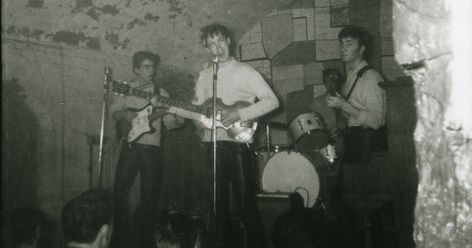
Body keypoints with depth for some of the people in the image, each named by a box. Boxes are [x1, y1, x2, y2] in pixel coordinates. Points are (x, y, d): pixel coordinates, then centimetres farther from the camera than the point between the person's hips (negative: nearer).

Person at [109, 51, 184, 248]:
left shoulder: (161, 93, 10)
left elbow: (169, 122, 6)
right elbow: (114, 111, 6)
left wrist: (178, 119, -15)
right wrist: (127, 116, -13)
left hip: (152, 147, 1)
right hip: (130, 145, 0)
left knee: (150, 196, 3)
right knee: (120, 191, -2)